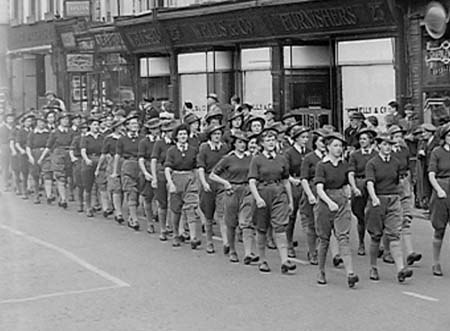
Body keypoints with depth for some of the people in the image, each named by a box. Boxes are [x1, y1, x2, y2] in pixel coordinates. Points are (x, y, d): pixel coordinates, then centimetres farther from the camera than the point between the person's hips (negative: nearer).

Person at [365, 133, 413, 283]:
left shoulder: (396, 162, 8)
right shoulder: (372, 163, -5)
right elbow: (369, 182, -20)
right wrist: (374, 198, -36)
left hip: (394, 200, 2)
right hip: (377, 200, -2)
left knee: (394, 235, -7)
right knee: (376, 236, 6)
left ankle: (400, 269, -16)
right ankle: (373, 268, 20)